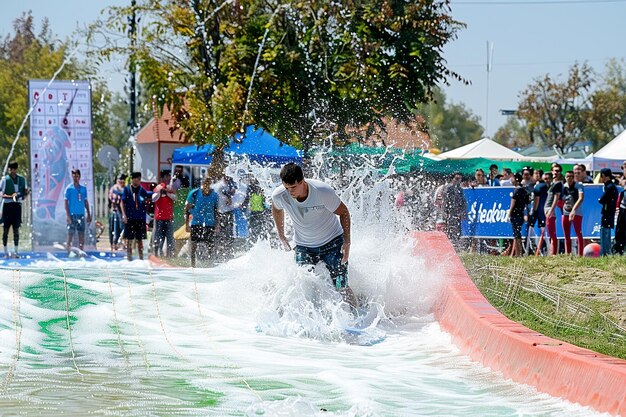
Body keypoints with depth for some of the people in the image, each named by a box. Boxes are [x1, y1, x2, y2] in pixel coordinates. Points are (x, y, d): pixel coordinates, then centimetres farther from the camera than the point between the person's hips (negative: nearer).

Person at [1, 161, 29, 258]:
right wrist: (11, 196, -24)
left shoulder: (22, 179, 9)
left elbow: (24, 193, 17)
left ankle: (15, 251, 8)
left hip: (17, 205, 3)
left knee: (16, 229, 3)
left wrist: (26, 192, -7)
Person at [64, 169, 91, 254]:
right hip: (72, 215, -4)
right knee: (70, 234, -4)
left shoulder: (83, 188, 11)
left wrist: (89, 215, 12)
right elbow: (66, 202, -5)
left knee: (81, 234, 5)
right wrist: (68, 215, -13)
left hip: (81, 215, 4)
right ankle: (69, 252, -1)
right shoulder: (69, 188, -2)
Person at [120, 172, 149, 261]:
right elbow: (122, 202, 1)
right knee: (129, 238, -1)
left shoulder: (142, 190, 7)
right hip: (129, 217, -2)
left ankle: (141, 256, 10)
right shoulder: (127, 189, 2)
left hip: (140, 218, 2)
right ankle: (129, 256, 5)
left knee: (140, 239, 5)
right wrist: (124, 214, -9)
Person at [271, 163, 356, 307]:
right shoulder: (279, 196, -19)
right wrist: (282, 238, 13)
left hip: (332, 242, -3)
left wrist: (347, 242, -15)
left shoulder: (323, 192, -28)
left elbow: (343, 212, -11)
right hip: (303, 247, 3)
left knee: (341, 288, -10)